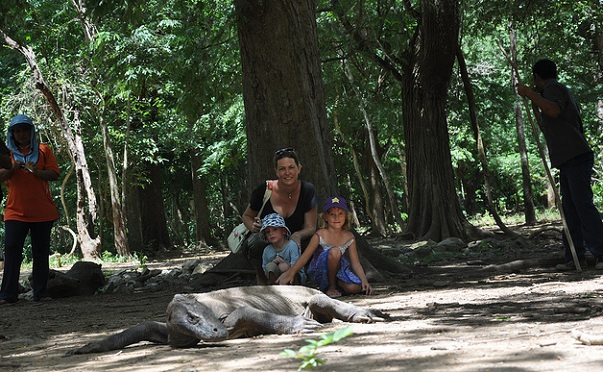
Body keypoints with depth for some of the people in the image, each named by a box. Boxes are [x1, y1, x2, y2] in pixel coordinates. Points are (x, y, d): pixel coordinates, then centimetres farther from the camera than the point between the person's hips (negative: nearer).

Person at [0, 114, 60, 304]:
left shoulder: (43, 150, 8)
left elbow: (54, 174, 1)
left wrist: (37, 171, -17)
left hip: (42, 212, 0)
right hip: (15, 210, 0)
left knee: (41, 252, 3)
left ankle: (40, 292, 8)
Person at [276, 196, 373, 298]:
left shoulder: (349, 237, -1)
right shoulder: (320, 235, -11)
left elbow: (355, 263, 0)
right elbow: (304, 257, -10)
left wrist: (364, 281, -13)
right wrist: (290, 274, -15)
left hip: (338, 271, 3)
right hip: (318, 272, -3)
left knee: (354, 288, -28)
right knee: (335, 251, -33)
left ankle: (337, 283, 7)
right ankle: (331, 287, -13)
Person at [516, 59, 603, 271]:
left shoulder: (553, 88, -2)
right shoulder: (563, 92, 29)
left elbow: (554, 111, -25)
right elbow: (546, 128, 38)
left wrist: (531, 94, -20)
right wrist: (534, 105, 35)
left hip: (576, 157, -10)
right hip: (568, 161, 10)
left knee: (583, 205, -16)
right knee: (569, 210, 5)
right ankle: (575, 257, 2)